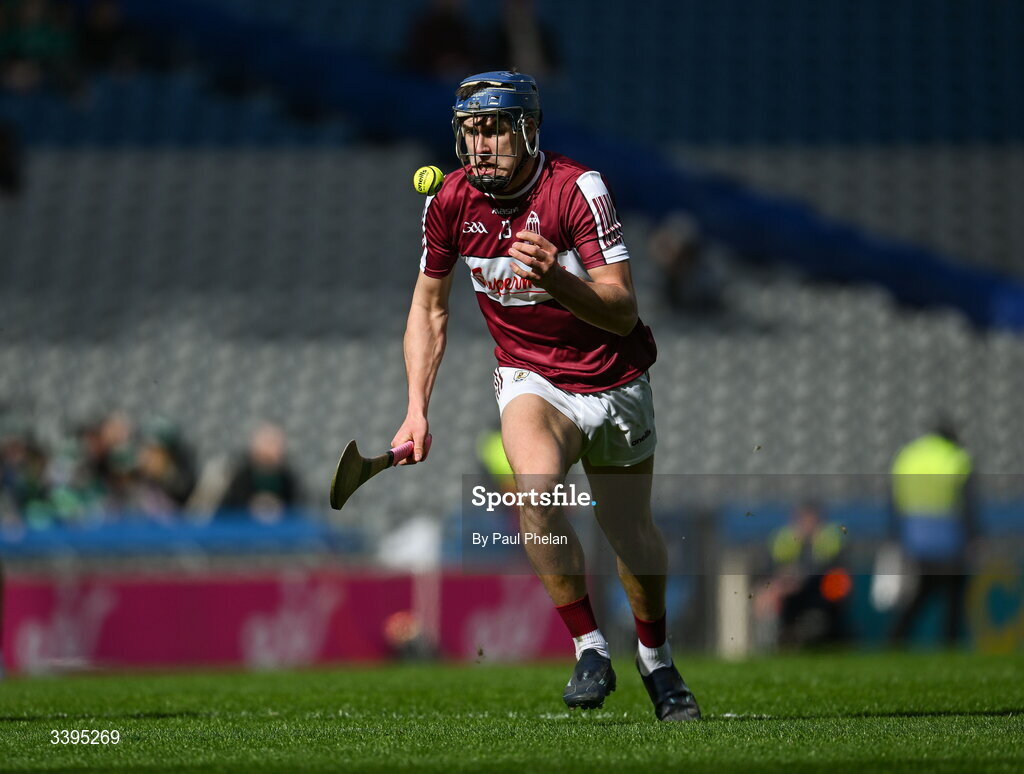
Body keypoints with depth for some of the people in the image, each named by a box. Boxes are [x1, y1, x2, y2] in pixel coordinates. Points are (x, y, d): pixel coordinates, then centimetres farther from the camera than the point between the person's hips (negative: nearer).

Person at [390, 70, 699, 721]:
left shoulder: (578, 188, -22)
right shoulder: (450, 201, -10)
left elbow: (623, 313, -27)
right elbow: (429, 308, 5)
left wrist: (554, 278, -45)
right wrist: (417, 410, -2)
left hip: (614, 381, -1)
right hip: (531, 377, 1)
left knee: (632, 530, 10)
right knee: (537, 486, -30)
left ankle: (657, 659, 39)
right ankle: (589, 650, -17)